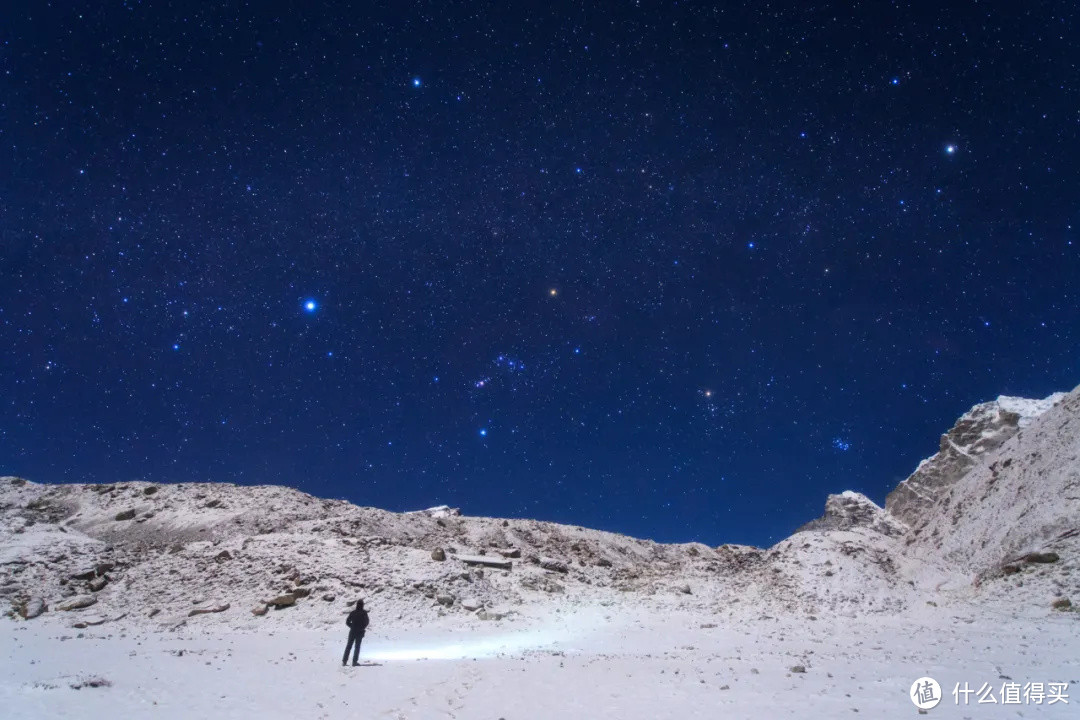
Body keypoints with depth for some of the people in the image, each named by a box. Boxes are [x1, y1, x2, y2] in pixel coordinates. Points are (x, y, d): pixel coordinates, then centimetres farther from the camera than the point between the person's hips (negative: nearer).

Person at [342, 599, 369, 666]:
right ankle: (354, 662, 1)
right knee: (357, 647, 4)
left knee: (349, 646, 11)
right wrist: (363, 628, 6)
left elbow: (347, 621, 5)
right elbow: (366, 622, -10)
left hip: (352, 631, 3)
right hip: (360, 632, -3)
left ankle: (344, 660, 7)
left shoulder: (353, 612, 2)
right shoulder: (364, 613, -8)